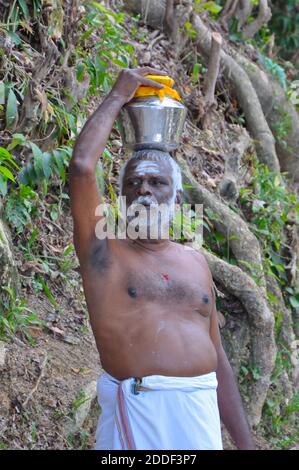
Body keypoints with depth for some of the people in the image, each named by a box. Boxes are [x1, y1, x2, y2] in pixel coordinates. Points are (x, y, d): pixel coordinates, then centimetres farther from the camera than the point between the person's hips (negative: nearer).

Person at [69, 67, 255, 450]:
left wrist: (244, 442, 13)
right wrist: (118, 96, -1)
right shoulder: (103, 251, 3)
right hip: (138, 413, -4)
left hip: (202, 413, 4)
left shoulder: (195, 263, 15)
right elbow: (81, 168, -13)